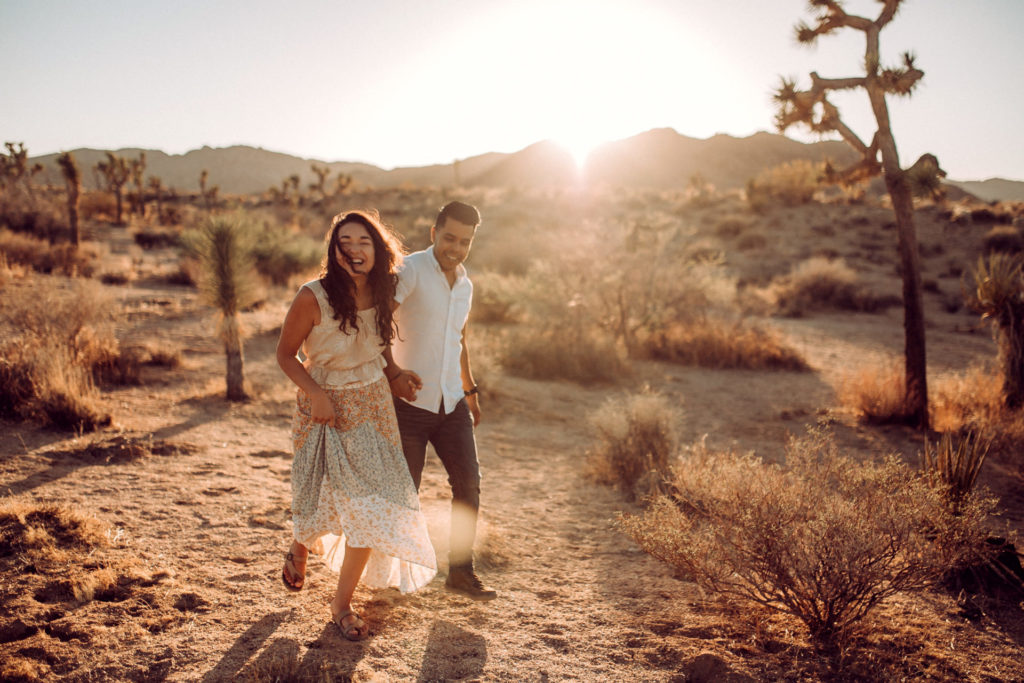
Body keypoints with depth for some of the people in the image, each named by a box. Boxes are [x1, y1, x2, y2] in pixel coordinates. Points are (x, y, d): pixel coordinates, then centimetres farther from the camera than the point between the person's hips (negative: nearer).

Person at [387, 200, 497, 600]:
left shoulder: (465, 284, 13)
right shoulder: (410, 270, -10)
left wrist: (470, 390, 23)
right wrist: (391, 372, -26)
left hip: (451, 403, 6)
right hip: (410, 401, -6)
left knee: (468, 482, 2)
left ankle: (461, 571, 14)